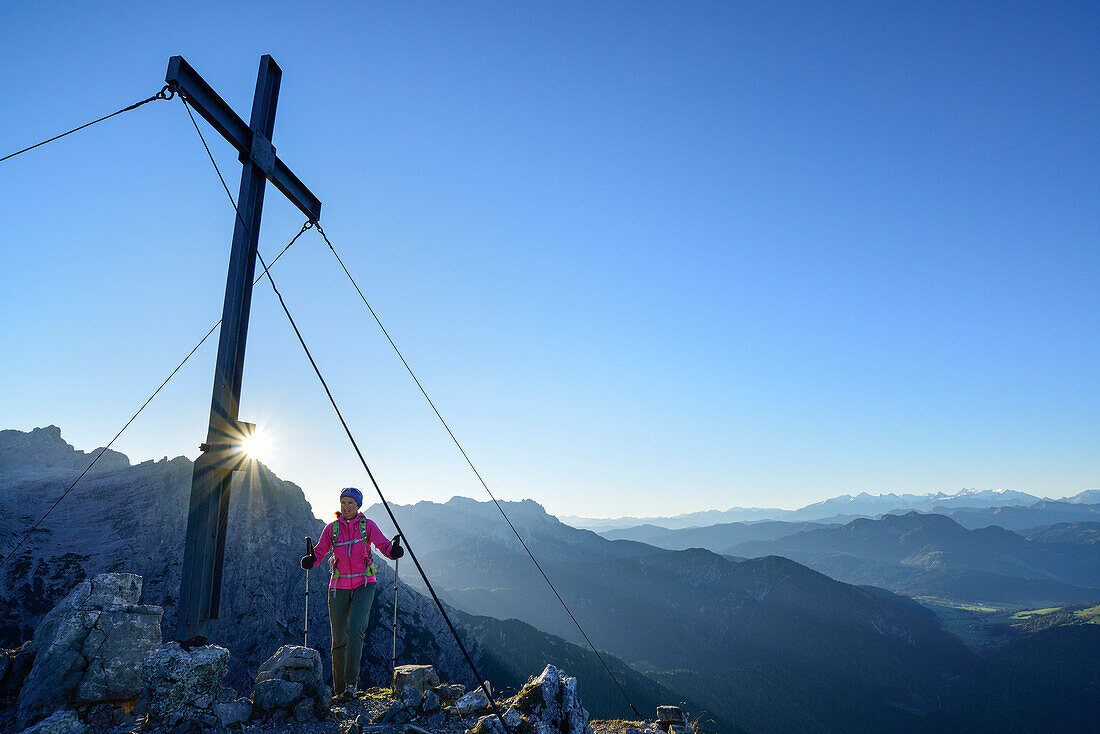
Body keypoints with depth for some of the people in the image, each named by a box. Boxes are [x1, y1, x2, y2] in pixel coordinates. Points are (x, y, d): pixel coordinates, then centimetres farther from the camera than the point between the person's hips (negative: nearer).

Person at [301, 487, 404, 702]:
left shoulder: (367, 525, -2)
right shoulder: (332, 528, 2)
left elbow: (384, 546, -10)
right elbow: (319, 552, -1)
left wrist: (394, 550, -32)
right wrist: (310, 560, -24)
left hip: (364, 584, -2)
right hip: (339, 587, 2)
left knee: (355, 629, -21)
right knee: (339, 639, 4)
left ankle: (351, 683, -13)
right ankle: (339, 688, 20)